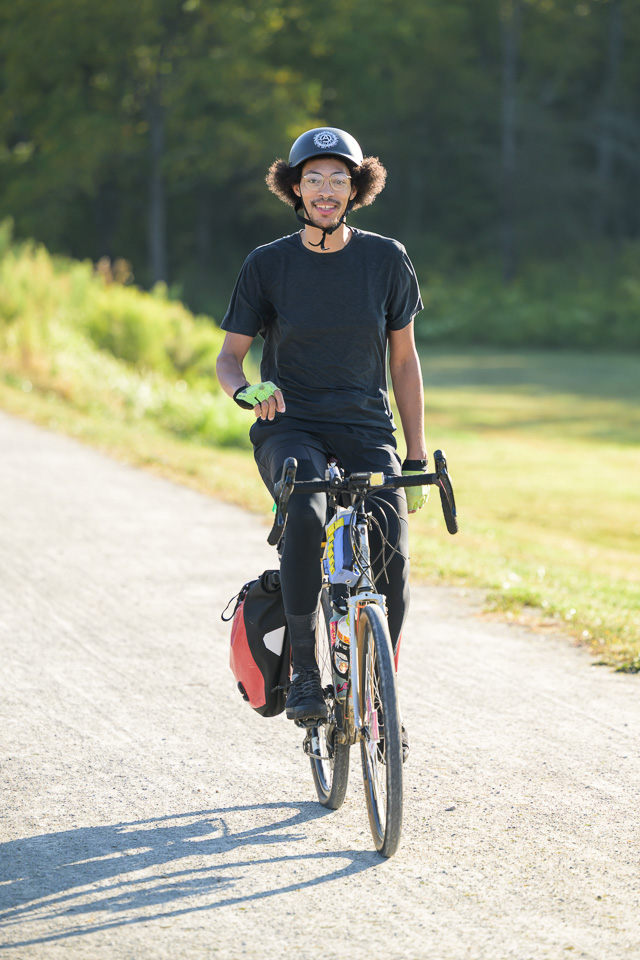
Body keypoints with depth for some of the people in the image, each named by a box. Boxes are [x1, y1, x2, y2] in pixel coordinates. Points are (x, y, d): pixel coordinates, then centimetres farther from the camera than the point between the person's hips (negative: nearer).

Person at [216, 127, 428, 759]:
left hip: (366, 430, 1)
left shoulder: (385, 259, 3)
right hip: (289, 428, -1)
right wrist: (247, 389, -23)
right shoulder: (267, 265, 0)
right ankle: (303, 671, -23)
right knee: (306, 514, -34)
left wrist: (417, 458, 6)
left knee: (390, 553, -20)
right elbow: (229, 356, 2)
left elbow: (403, 359, 9)